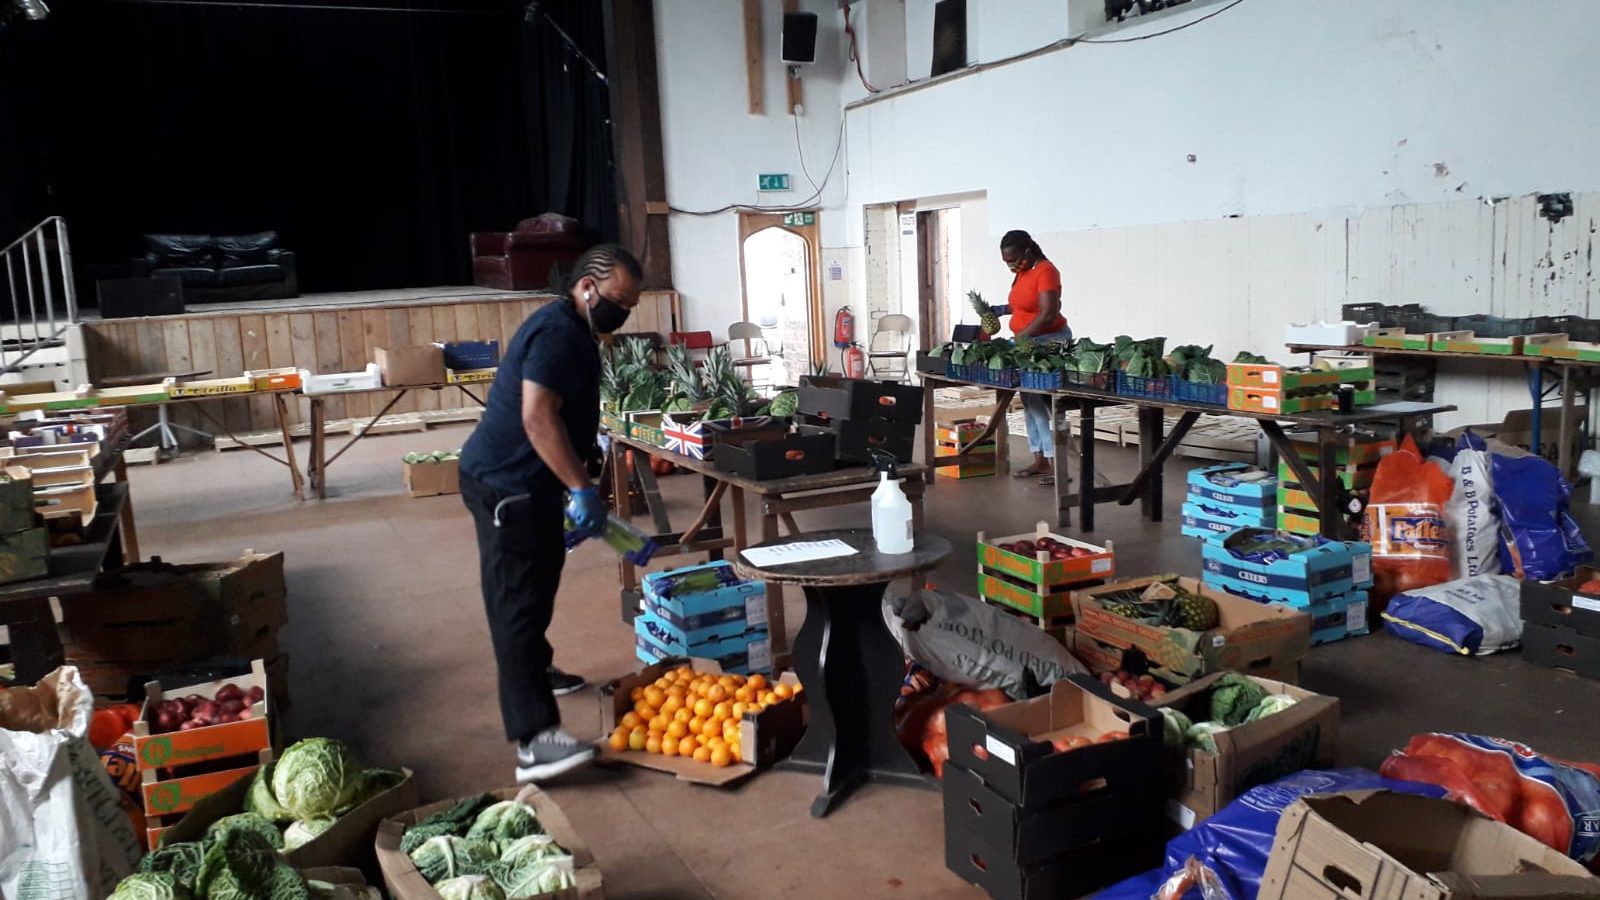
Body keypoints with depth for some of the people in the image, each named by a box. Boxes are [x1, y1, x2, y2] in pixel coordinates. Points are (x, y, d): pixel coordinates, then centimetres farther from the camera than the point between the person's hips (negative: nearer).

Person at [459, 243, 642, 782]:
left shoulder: (576, 334, 16)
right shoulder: (558, 333, -17)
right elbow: (537, 417, -27)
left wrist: (575, 490, 26)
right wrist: (581, 488, -27)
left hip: (526, 483, 11)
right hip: (507, 485, -11)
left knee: (535, 586, 25)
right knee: (518, 601, -13)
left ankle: (535, 669, 47)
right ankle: (535, 740, -15)